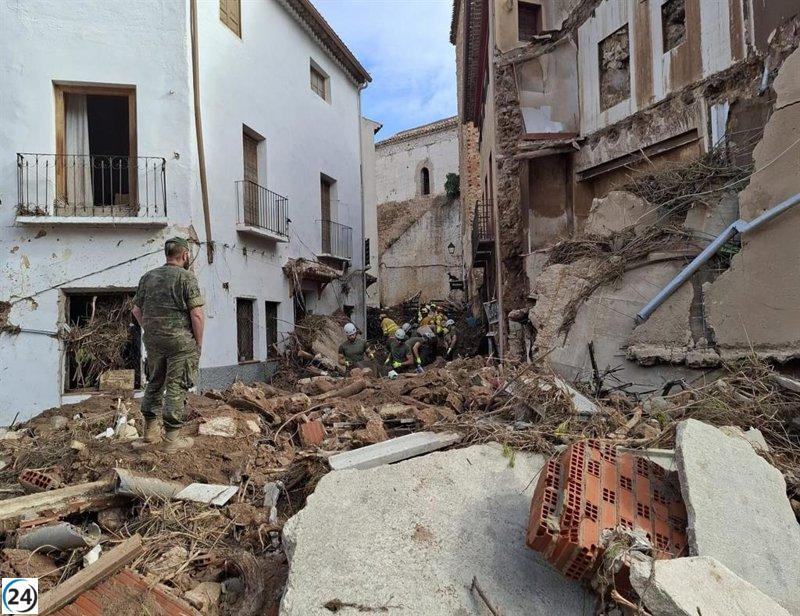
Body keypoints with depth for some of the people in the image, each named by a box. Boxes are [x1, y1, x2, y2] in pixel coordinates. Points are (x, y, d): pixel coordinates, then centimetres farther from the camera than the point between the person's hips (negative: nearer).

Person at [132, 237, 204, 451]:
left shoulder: (148, 277, 10)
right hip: (180, 341, -6)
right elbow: (197, 315, -15)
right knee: (176, 388, 0)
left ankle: (150, 429, 27)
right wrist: (199, 342, -5)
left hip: (153, 341, 6)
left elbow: (137, 310, 14)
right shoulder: (186, 277, -10)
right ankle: (172, 437, 4)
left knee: (155, 383, 19)